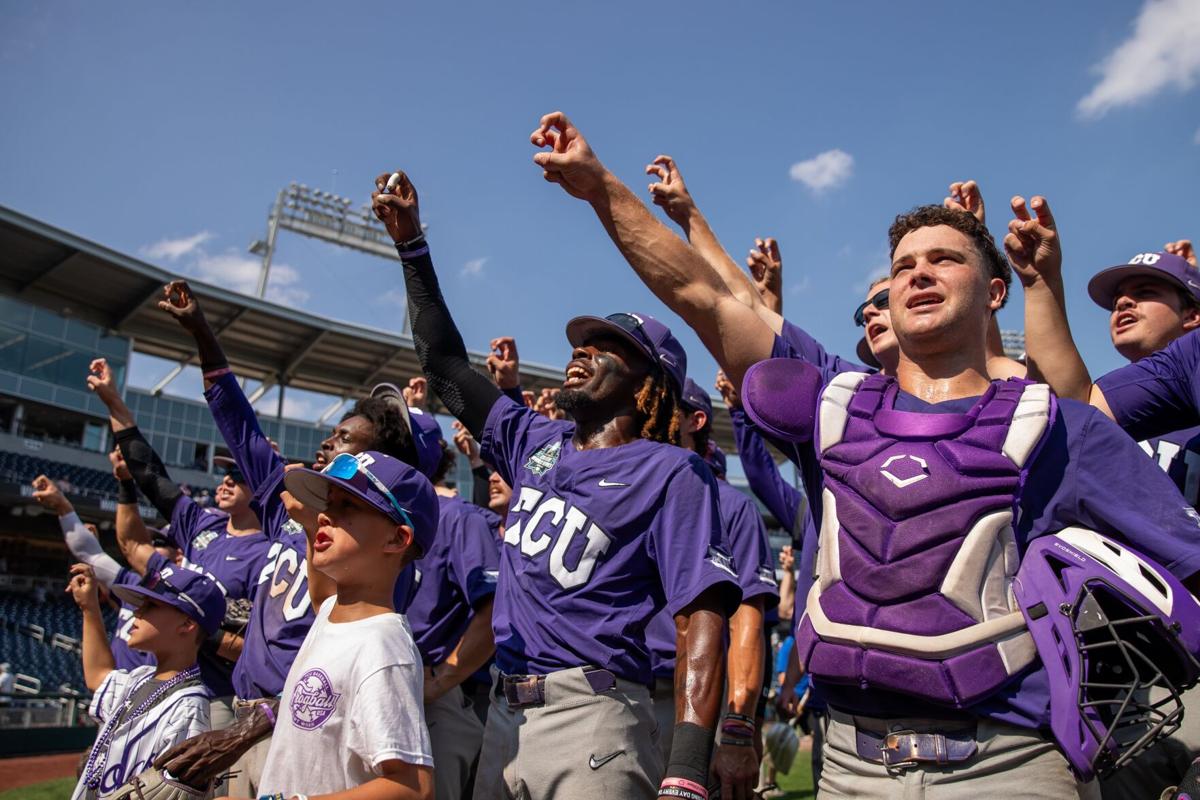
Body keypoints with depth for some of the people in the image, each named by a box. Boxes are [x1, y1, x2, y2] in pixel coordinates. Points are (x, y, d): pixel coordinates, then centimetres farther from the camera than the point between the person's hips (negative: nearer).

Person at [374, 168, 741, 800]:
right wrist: (411, 244, 16)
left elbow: (701, 619, -14)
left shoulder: (671, 473, -6)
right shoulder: (535, 443, 13)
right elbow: (445, 365, 19)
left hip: (590, 717, -6)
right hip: (505, 712, 6)